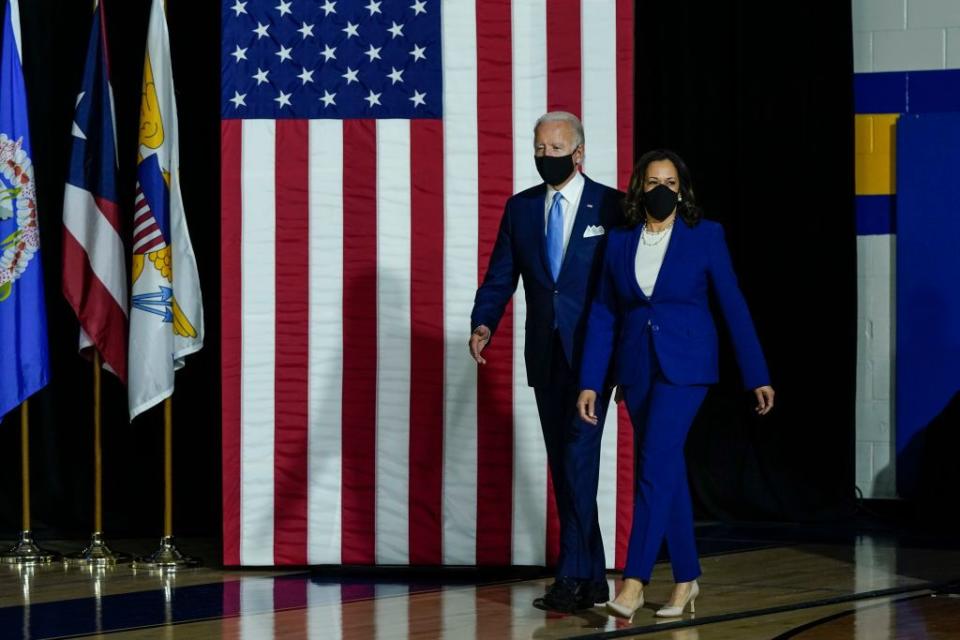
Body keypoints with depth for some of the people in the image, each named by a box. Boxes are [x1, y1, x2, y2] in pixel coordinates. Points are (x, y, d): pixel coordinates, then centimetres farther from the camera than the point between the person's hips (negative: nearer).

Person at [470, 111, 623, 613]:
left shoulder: (612, 206, -3)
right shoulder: (521, 208, 9)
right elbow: (501, 276, 5)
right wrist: (483, 324, -13)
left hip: (593, 354, -5)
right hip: (545, 355, 5)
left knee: (579, 457, -13)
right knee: (563, 466, 9)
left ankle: (572, 579, -13)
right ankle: (592, 580, 17)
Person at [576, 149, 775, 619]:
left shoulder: (705, 237, -3)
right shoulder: (619, 241, 5)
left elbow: (734, 307, -2)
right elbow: (603, 315, 6)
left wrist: (757, 377, -2)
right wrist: (590, 382, 0)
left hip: (684, 367, -4)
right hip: (637, 369, 4)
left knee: (654, 466, -16)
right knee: (668, 472, 10)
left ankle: (633, 583, -19)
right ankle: (687, 577, 20)